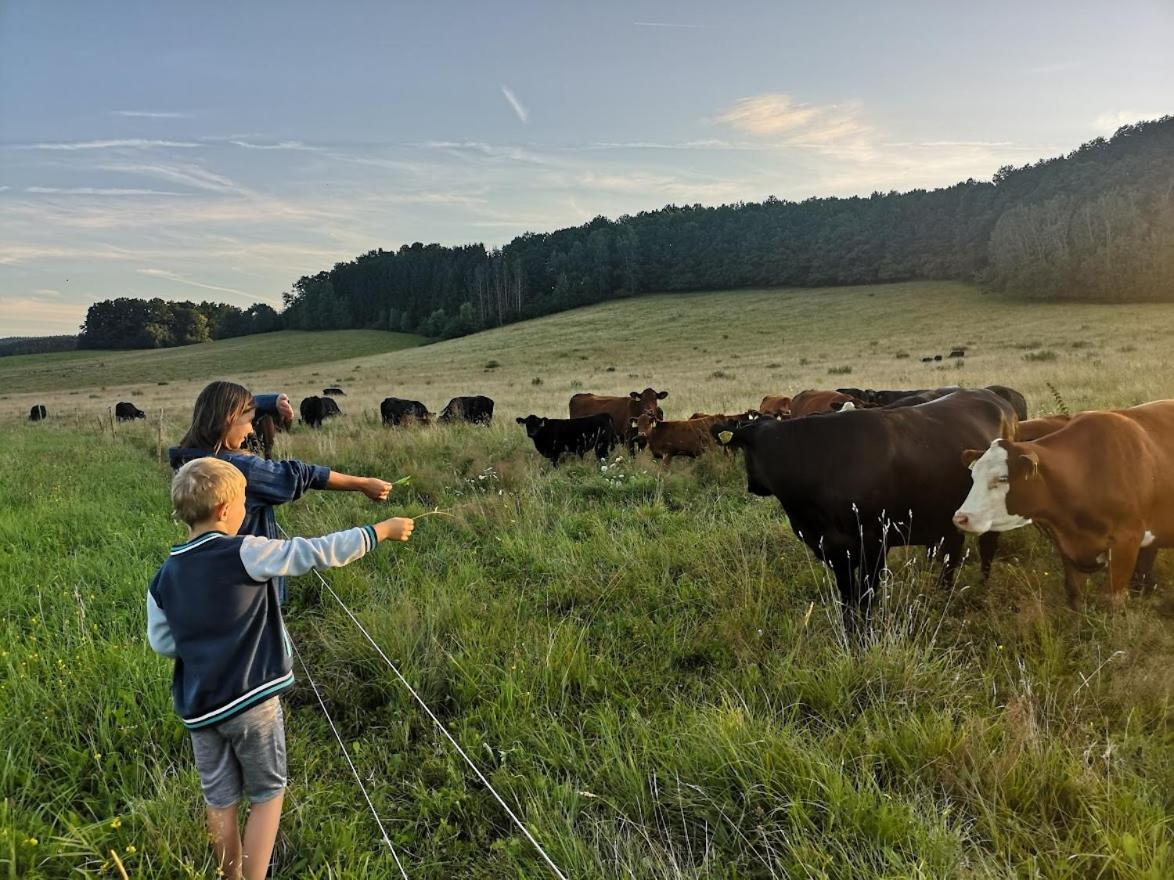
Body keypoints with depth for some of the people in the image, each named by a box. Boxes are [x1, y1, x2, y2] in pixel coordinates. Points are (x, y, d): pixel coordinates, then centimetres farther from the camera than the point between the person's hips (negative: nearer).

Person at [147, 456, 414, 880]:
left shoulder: (165, 576, 0)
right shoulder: (245, 554, -17)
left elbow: (163, 643, 8)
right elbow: (315, 552, -18)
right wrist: (382, 530, -11)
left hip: (199, 706, 5)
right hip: (251, 701, -5)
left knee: (220, 802, 19)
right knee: (267, 796, 13)